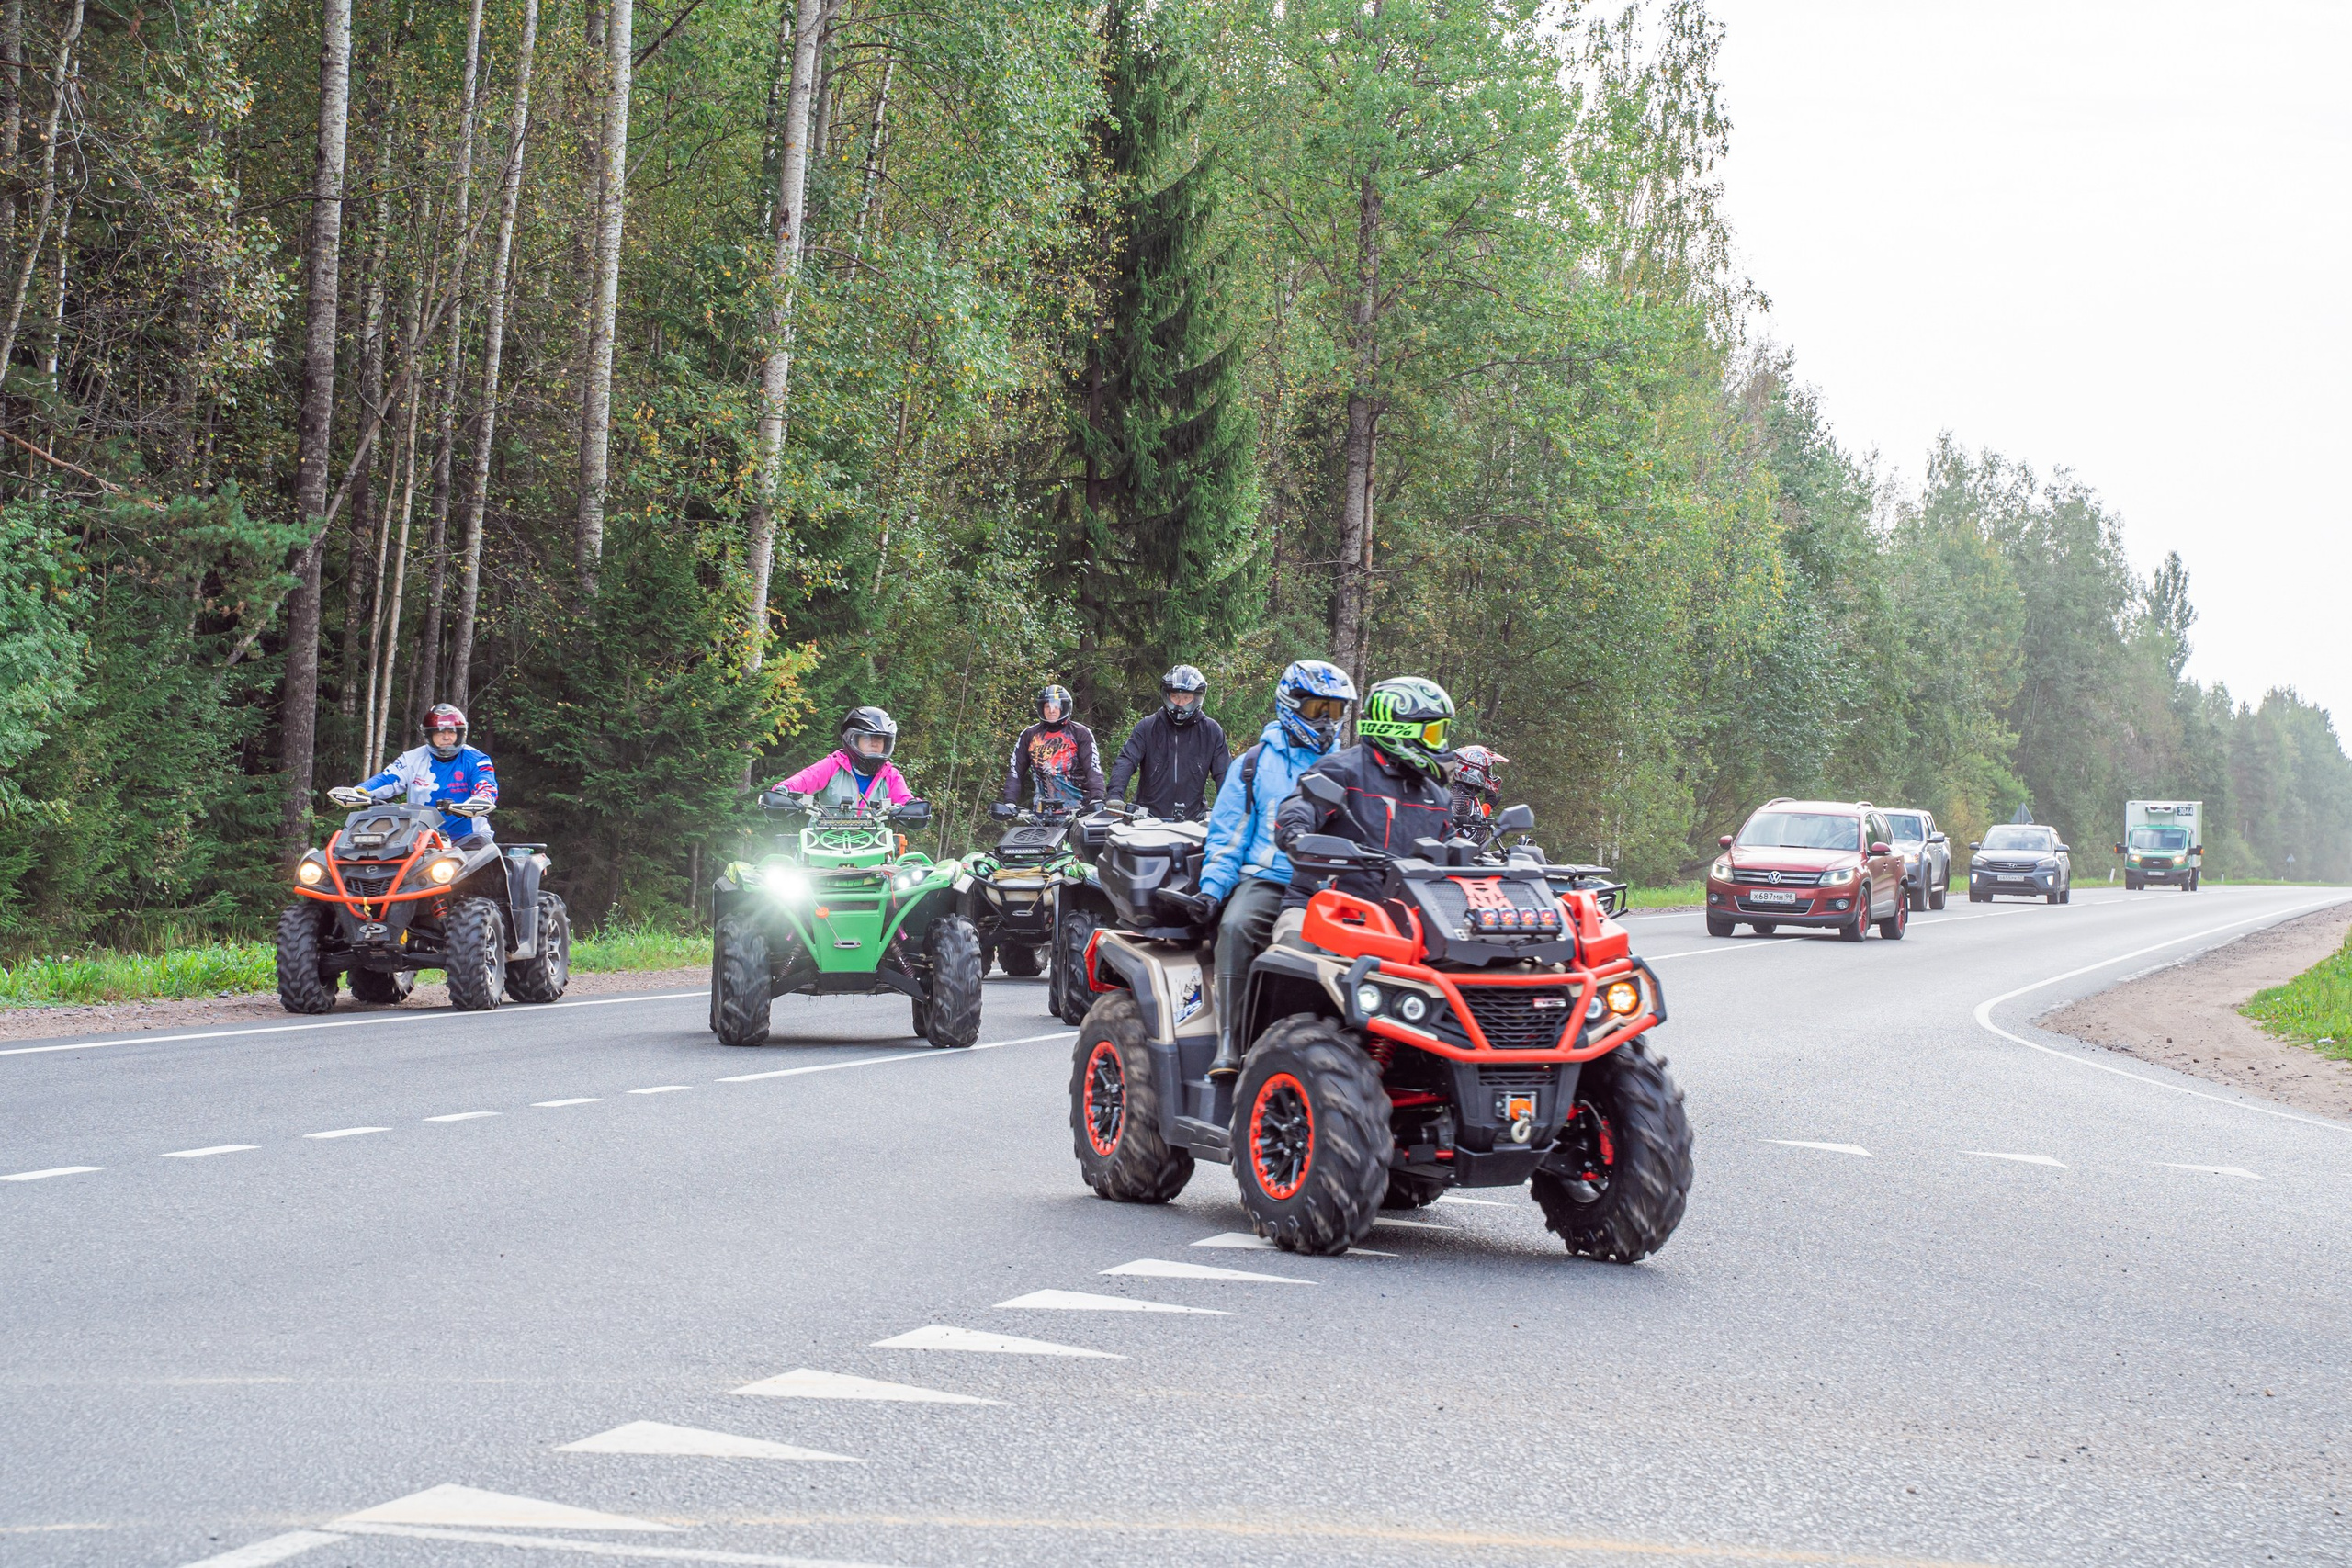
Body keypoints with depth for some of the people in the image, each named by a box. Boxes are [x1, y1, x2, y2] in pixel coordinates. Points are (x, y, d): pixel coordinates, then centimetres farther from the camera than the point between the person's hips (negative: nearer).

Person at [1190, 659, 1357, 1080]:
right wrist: (1211, 887, -2)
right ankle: (1228, 1041, -38)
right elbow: (1227, 834, 12)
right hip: (1267, 879, -1)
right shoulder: (1255, 765, 14)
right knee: (1236, 926, -35)